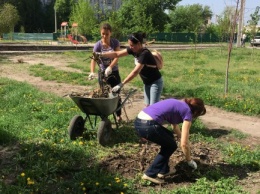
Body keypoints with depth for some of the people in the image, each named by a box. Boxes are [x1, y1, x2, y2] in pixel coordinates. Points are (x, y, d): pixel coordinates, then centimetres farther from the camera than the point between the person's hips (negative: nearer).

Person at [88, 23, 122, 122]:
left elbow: (117, 57, -19)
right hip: (103, 73, -1)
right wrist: (92, 72, -41)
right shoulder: (98, 45, -13)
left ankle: (118, 115, 23)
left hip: (114, 72, 1)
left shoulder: (115, 42, -9)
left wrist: (110, 67, -36)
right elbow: (94, 59, -23)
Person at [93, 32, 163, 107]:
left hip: (155, 83, -8)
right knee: (147, 105, 12)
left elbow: (135, 72, -34)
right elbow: (117, 54, -4)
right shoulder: (133, 50, -6)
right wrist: (100, 55, -15)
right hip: (146, 83, 8)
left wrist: (121, 84, -36)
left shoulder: (145, 54, -29)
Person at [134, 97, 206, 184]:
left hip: (139, 121, 9)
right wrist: (189, 160, 17)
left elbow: (175, 124, 44)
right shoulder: (187, 111, 2)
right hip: (147, 126, -9)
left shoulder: (179, 104, 24)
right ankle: (150, 174, 13)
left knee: (169, 137, 27)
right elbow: (184, 144, 2)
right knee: (171, 145, 15)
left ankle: (163, 170, 32)